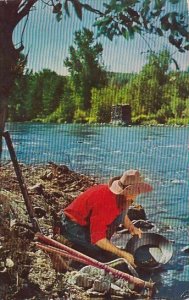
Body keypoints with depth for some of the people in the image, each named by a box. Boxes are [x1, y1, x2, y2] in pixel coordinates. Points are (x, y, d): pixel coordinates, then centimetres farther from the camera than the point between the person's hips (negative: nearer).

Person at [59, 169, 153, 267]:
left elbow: (122, 215, 18)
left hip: (87, 221, 9)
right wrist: (123, 254, -28)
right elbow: (97, 239, -30)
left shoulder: (120, 196, -7)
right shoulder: (105, 204, -34)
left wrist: (132, 228, 0)